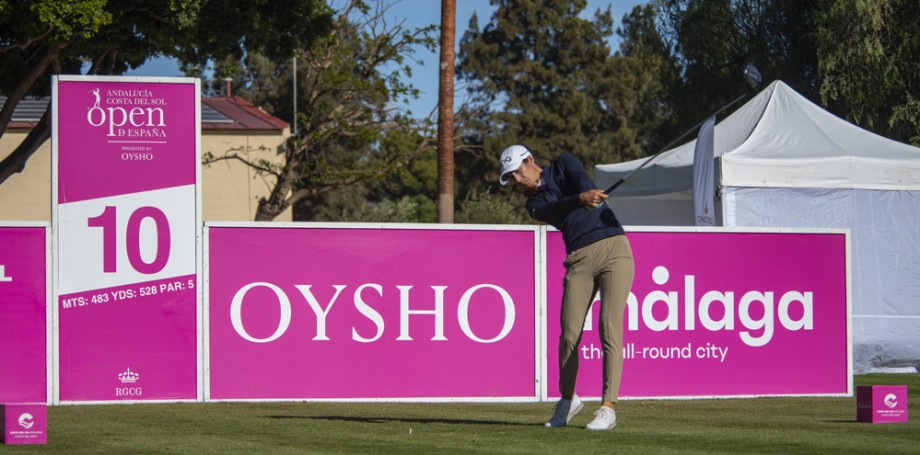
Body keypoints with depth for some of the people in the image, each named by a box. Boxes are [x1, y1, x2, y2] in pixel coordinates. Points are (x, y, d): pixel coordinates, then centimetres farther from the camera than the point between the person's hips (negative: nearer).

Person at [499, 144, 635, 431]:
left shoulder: (563, 165, 9)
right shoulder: (535, 204, 12)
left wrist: (587, 192, -38)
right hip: (579, 260, 3)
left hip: (613, 249, -3)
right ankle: (568, 399, 20)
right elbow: (556, 209, -12)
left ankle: (608, 407, -13)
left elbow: (581, 178, -14)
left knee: (610, 330, -13)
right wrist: (581, 199, -33)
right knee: (569, 335, -3)